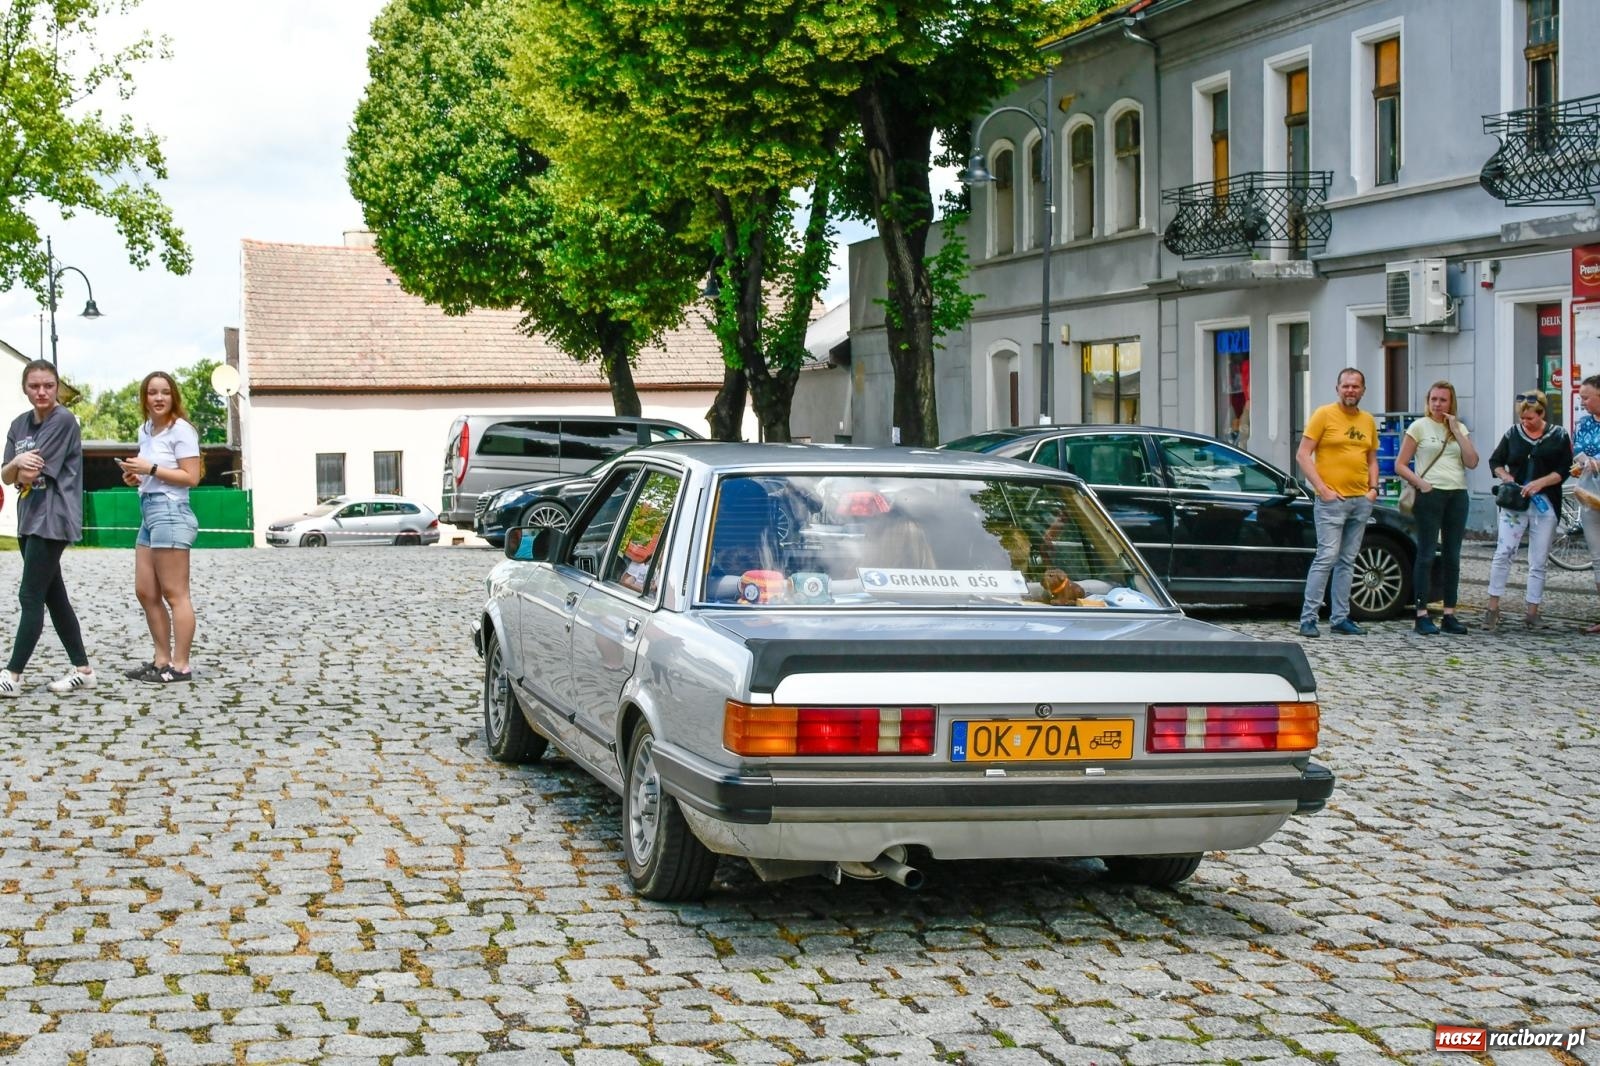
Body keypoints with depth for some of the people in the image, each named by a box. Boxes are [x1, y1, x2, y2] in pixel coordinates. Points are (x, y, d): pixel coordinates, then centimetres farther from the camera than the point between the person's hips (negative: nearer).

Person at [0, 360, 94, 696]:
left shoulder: (63, 420, -11)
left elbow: (31, 475, -15)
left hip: (53, 519, -8)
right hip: (29, 519, 8)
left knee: (31, 597, -8)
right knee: (54, 596, 10)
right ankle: (82, 669, 15)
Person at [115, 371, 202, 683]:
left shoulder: (181, 430, -8)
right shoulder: (145, 431, 17)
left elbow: (191, 478, -13)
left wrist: (151, 469, -16)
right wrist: (136, 478, 9)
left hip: (170, 513, -9)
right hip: (148, 512, 9)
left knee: (175, 595, -6)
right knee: (145, 592, 10)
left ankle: (181, 665, -3)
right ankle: (162, 660, 18)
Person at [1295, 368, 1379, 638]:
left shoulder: (1368, 421, 13)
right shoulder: (1324, 415, -4)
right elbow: (1302, 455, -7)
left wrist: (1373, 488, 5)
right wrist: (1322, 489, -14)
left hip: (1361, 501, 6)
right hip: (1332, 500, -6)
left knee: (1348, 561, 9)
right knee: (1326, 557, -12)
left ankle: (1340, 618, 14)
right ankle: (1308, 618, -9)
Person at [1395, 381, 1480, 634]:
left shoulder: (1460, 428, 13)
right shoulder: (1419, 426, 1)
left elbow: (1472, 463, 1)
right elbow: (1400, 465, -1)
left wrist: (1457, 432, -3)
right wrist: (1421, 484, -15)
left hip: (1457, 495, 5)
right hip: (1430, 495, -5)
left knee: (1452, 557, 7)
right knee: (1427, 555, -5)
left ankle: (1449, 615, 11)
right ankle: (1422, 615, -4)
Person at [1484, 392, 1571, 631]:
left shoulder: (1559, 436, 3)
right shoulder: (1513, 434, 6)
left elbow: (1564, 470, -2)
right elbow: (1495, 461, 15)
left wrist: (1540, 483, -15)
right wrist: (1506, 477, -4)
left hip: (1545, 506, 0)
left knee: (1538, 562, 4)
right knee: (1503, 553, -11)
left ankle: (1532, 613, 10)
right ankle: (1493, 607, -7)